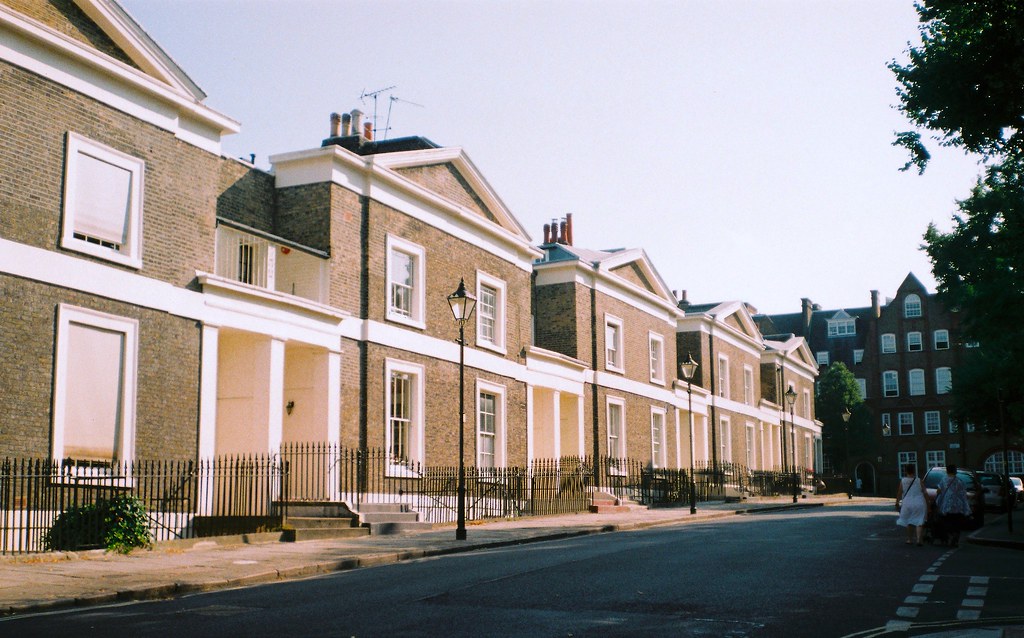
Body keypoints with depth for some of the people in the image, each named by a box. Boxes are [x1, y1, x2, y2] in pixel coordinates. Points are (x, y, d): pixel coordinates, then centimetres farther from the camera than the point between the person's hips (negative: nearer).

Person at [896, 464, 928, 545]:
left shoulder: (903, 481, -4)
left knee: (909, 523, 15)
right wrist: (927, 504, 8)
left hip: (907, 504, 1)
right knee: (919, 523, 0)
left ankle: (910, 539, 22)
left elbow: (899, 493, 0)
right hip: (919, 504, -1)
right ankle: (919, 539, -11)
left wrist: (897, 502, 14)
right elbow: (925, 494, -1)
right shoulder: (919, 481, -3)